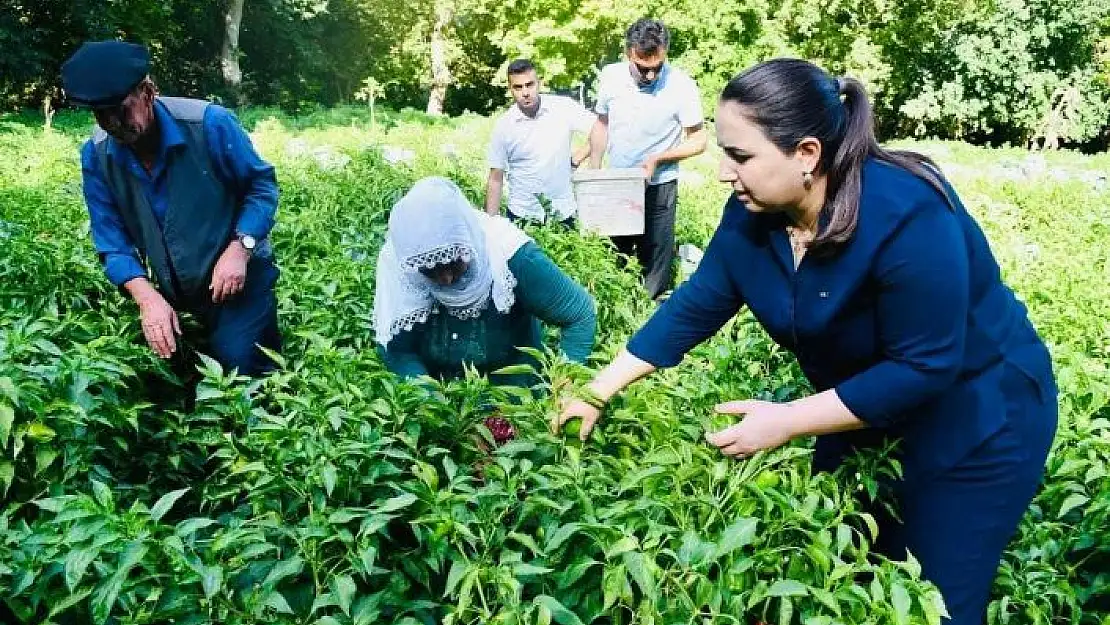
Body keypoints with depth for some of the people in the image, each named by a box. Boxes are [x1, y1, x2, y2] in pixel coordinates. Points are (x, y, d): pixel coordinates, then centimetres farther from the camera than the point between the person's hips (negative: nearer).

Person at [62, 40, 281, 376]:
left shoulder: (209, 124, -22)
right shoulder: (96, 156, -10)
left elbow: (261, 184, -11)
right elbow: (113, 243, -8)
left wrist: (239, 248, -25)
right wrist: (147, 297, -25)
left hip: (239, 276, -4)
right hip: (174, 296, 5)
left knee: (239, 365, -15)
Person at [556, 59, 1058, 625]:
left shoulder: (907, 217, -34)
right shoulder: (752, 212, -13)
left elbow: (923, 368, -31)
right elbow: (695, 306, -6)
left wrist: (787, 422, -30)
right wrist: (598, 392, -7)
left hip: (974, 417, -6)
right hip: (861, 400, 6)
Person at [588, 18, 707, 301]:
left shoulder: (682, 86, -18)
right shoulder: (610, 76, -7)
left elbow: (698, 140, -10)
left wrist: (657, 159, -23)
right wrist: (594, 171, 0)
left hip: (658, 188, -4)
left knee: (655, 266, 4)